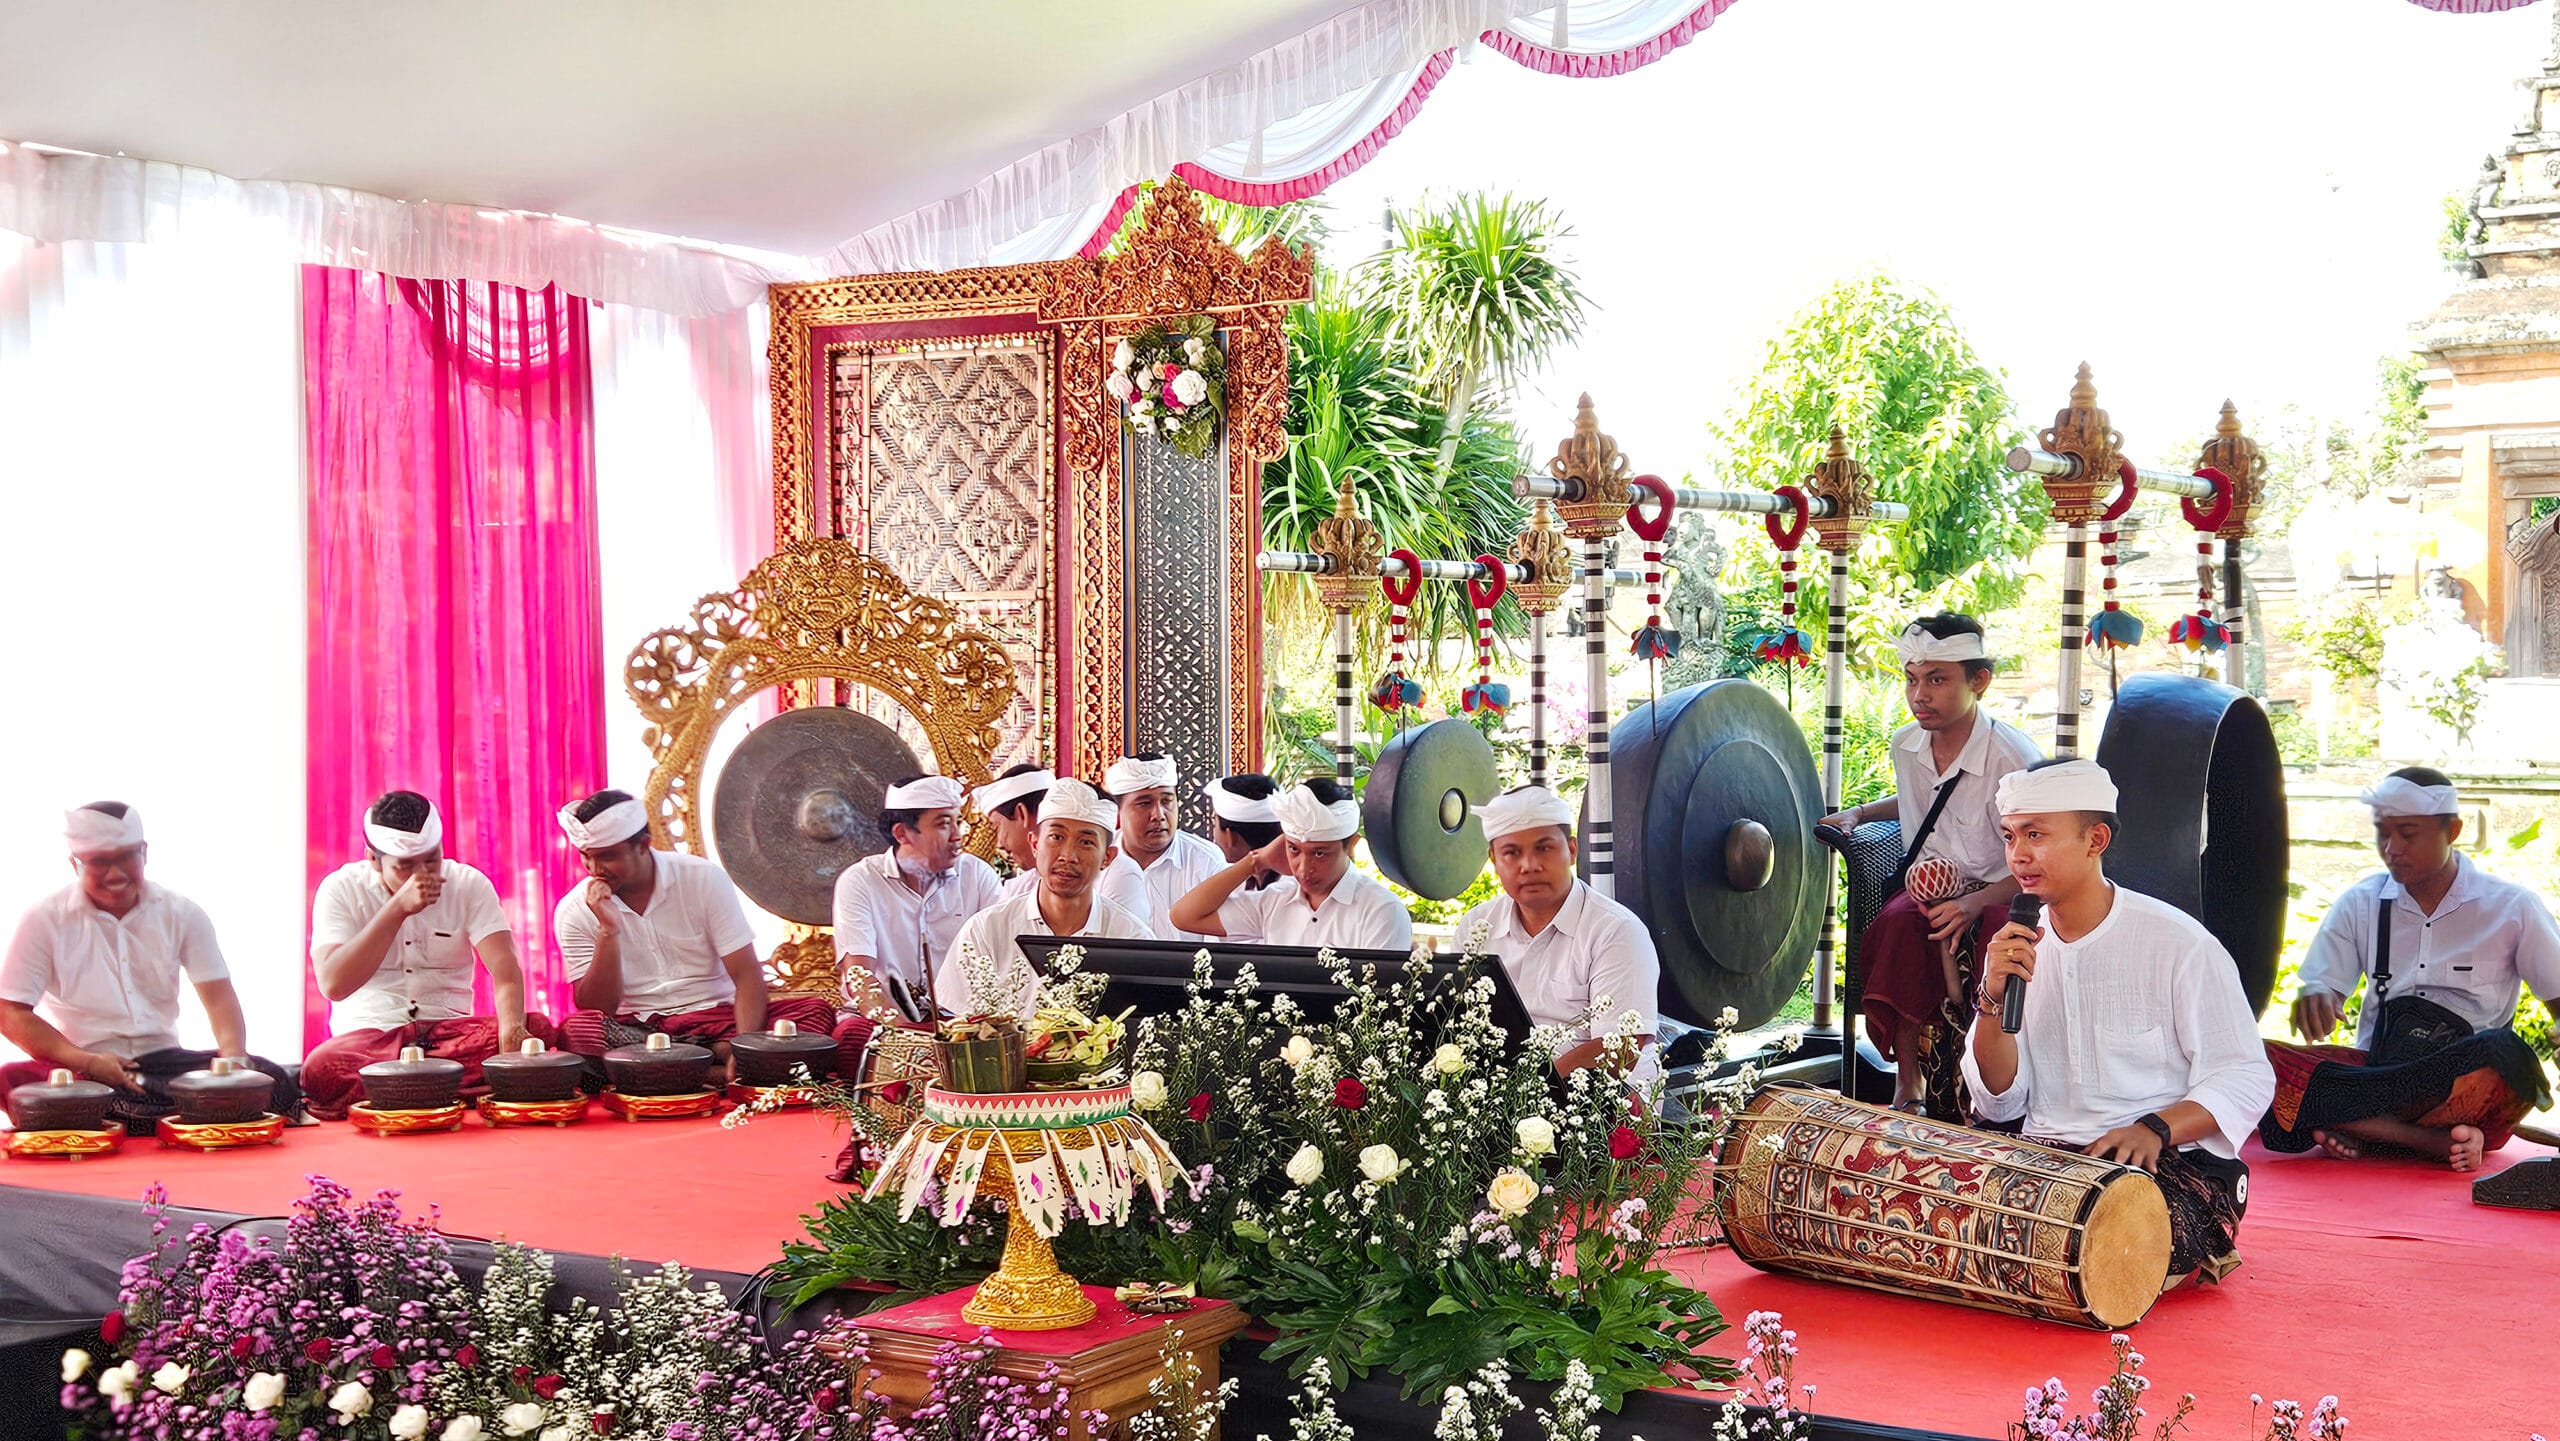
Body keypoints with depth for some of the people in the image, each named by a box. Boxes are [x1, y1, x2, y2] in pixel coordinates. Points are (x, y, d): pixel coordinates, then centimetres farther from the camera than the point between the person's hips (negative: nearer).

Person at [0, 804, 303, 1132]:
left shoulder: (181, 914, 8)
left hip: (163, 1060, 2)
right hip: (83, 1068, -2)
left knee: (269, 1078, -24)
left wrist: (233, 1057, -17)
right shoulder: (45, 921, 0)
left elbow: (219, 997, 6)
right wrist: (86, 1062, -19)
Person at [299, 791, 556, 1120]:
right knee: (319, 1069, -37)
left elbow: (504, 968, -12)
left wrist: (512, 1028, -34)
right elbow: (333, 985, -16)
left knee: (537, 1029, -29)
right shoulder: (341, 889, -3)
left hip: (451, 1030, 2)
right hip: (369, 1034, -2)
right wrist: (398, 908, -22)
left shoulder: (469, 884, 1)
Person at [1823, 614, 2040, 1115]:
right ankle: (1909, 1083, -27)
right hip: (1925, 888, 5)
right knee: (1898, 927, -32)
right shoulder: (1906, 745, 6)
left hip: (1996, 896, -5)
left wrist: (1973, 904, -29)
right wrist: (1858, 813, 15)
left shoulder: (2013, 758, -15)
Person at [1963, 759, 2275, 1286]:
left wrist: (2155, 1129, -24)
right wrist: (1994, 998, -10)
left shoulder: (2176, 942, -6)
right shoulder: (2018, 948, 10)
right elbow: (1998, 1103, 7)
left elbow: (2247, 1079, -6)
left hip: (2173, 1160, -4)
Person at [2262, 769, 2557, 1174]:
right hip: (2378, 1064, 2)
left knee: (2506, 1056, -39)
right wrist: (2312, 1000, -17)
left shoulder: (2512, 908, 7)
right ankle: (2434, 1141, -37)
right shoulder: (2361, 903, 13)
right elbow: (2320, 985, 10)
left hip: (2466, 1086, -2)